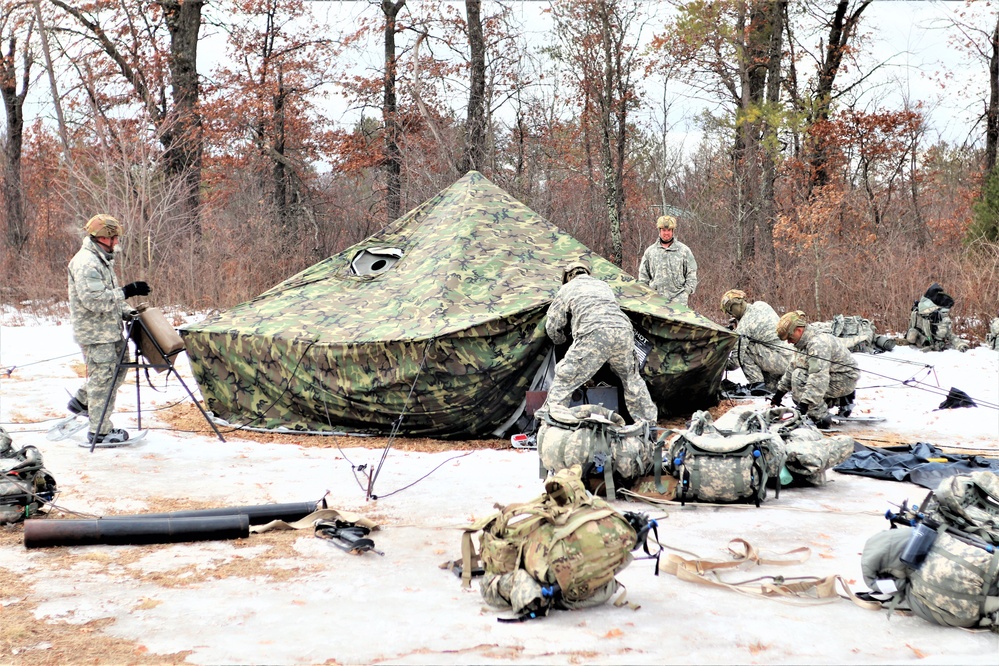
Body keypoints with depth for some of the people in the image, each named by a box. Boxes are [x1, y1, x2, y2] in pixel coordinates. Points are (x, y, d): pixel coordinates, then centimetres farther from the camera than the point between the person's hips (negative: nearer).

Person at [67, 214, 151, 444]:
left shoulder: (102, 260, 15)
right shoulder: (85, 263, -19)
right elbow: (94, 300, -27)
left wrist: (127, 312, 9)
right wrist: (127, 291, -25)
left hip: (110, 329, 10)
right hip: (94, 332, -10)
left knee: (117, 371, 19)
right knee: (102, 378, -4)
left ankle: (81, 401, 35)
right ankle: (100, 431, 6)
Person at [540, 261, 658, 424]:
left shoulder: (567, 288, 22)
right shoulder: (603, 285, 35)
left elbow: (552, 325, 25)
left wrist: (562, 341, 45)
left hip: (594, 334, -5)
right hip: (624, 330, 5)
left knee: (564, 381, 1)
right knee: (632, 379, 24)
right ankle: (648, 421, 31)